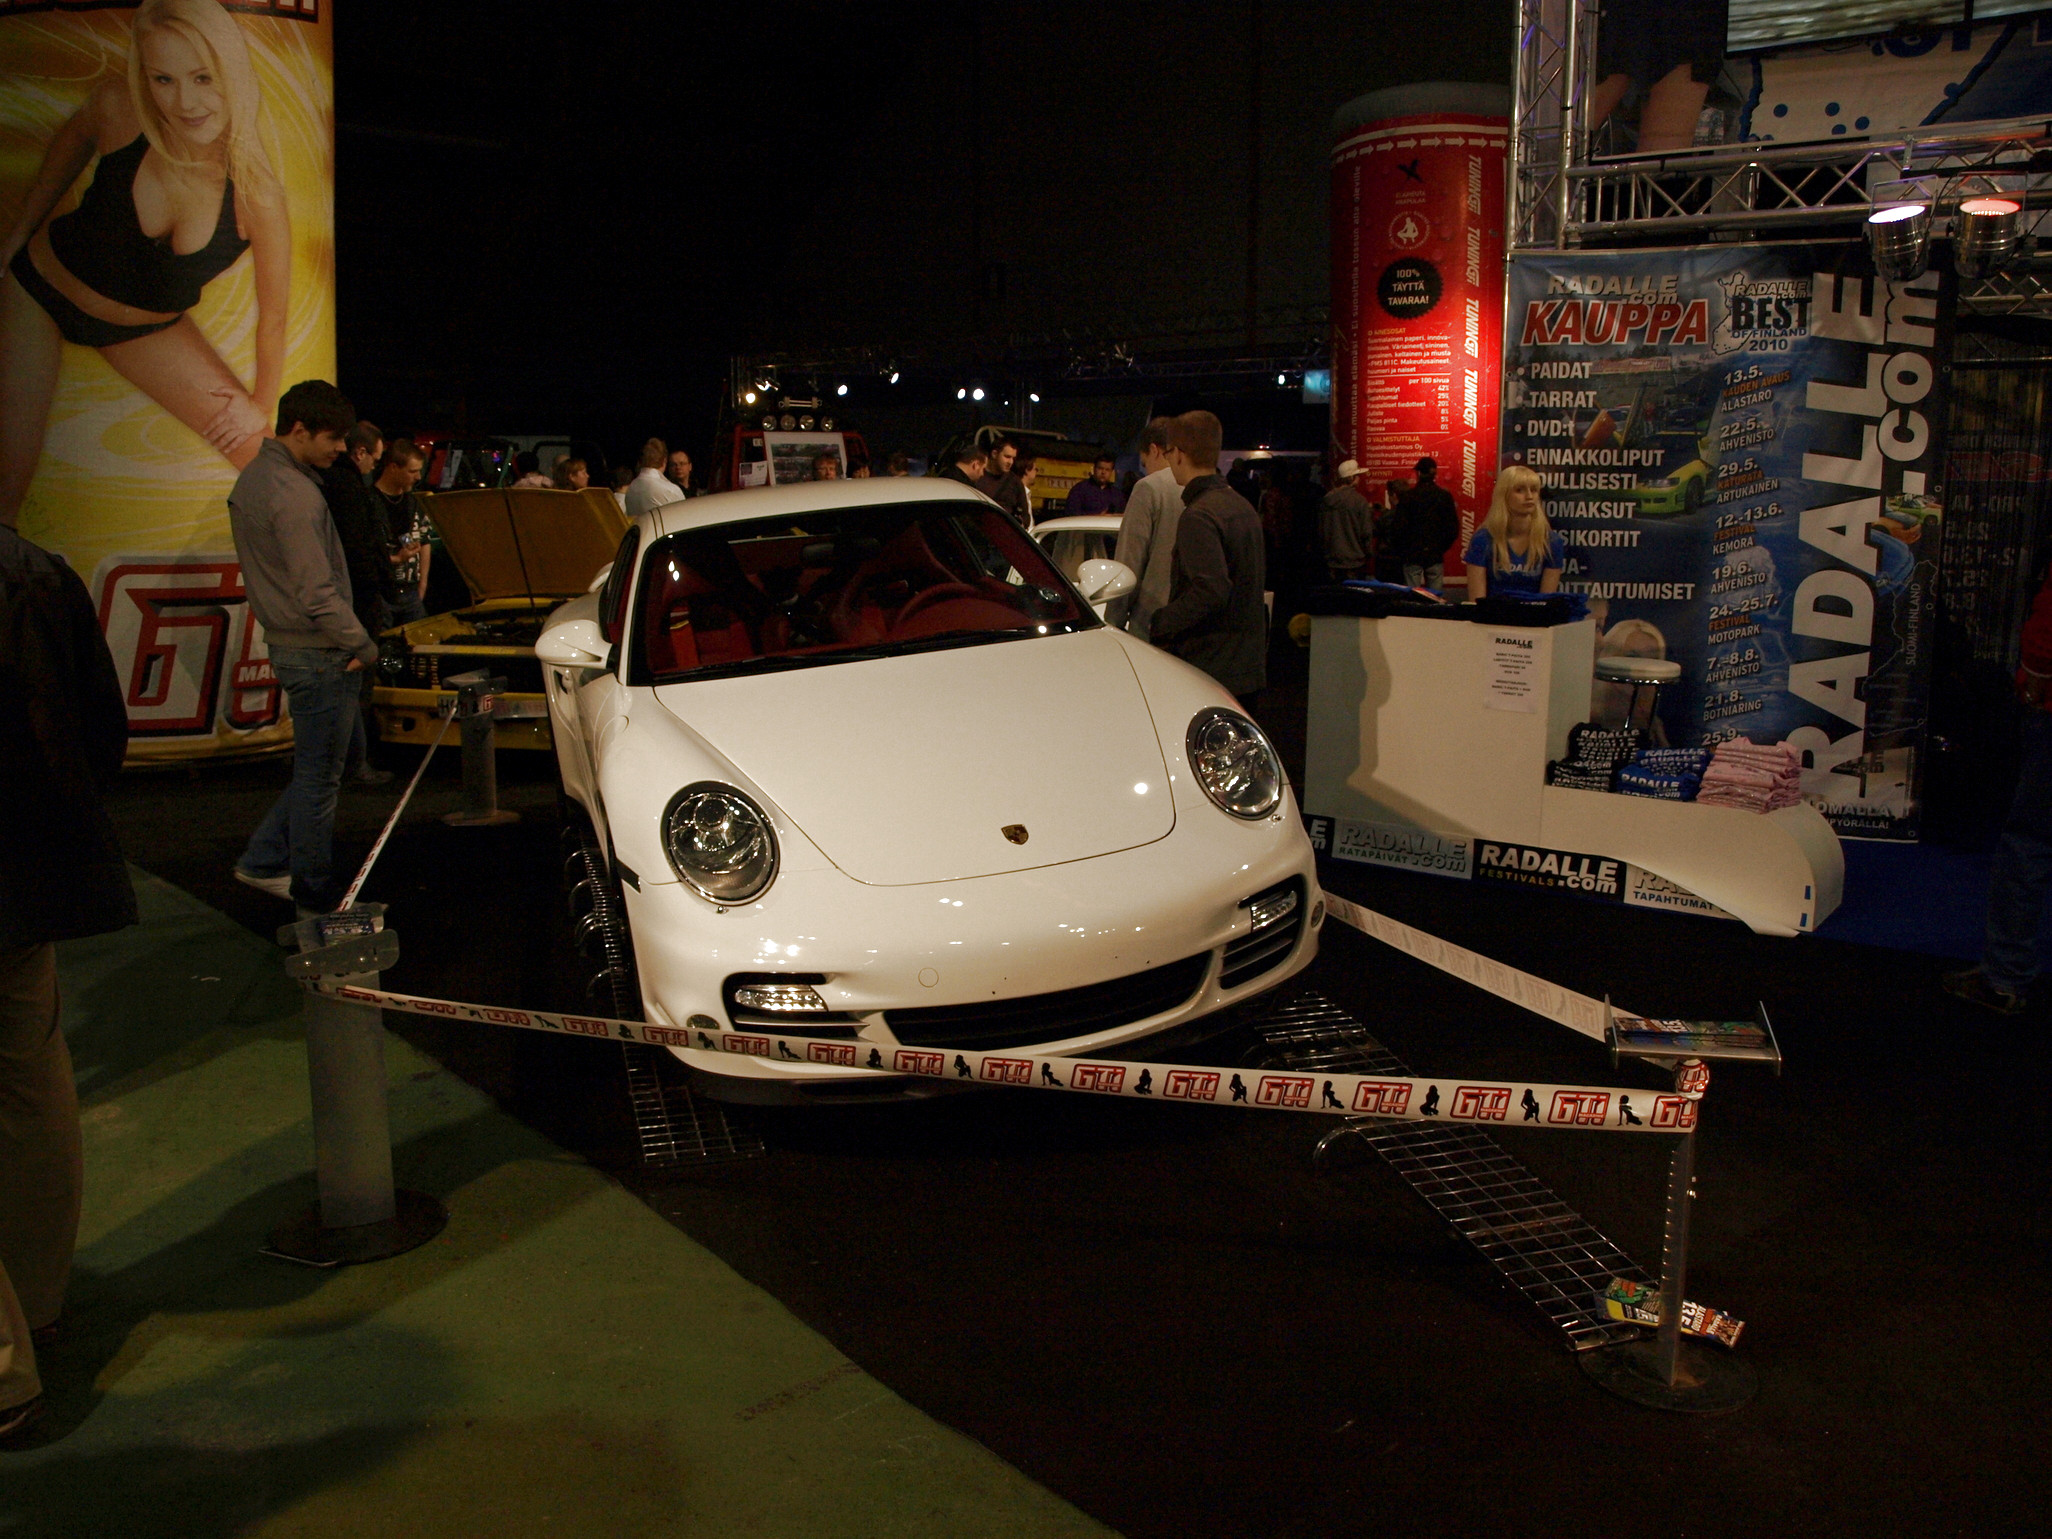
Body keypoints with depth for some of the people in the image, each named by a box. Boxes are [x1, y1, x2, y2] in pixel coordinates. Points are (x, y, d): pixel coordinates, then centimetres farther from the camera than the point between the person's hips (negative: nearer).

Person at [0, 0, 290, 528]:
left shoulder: (255, 197, -30)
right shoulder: (118, 109, -26)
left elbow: (273, 316, -16)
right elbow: (76, 135, 0)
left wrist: (263, 405, -5)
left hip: (143, 329, 0)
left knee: (252, 443, -2)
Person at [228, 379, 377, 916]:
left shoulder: (252, 478, 12)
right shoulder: (294, 493, -21)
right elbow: (317, 592, -24)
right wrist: (363, 645, -15)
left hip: (287, 644, 10)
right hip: (319, 654, -10)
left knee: (314, 767, 20)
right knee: (319, 775, 1)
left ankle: (264, 861, 27)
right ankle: (316, 893, 12)